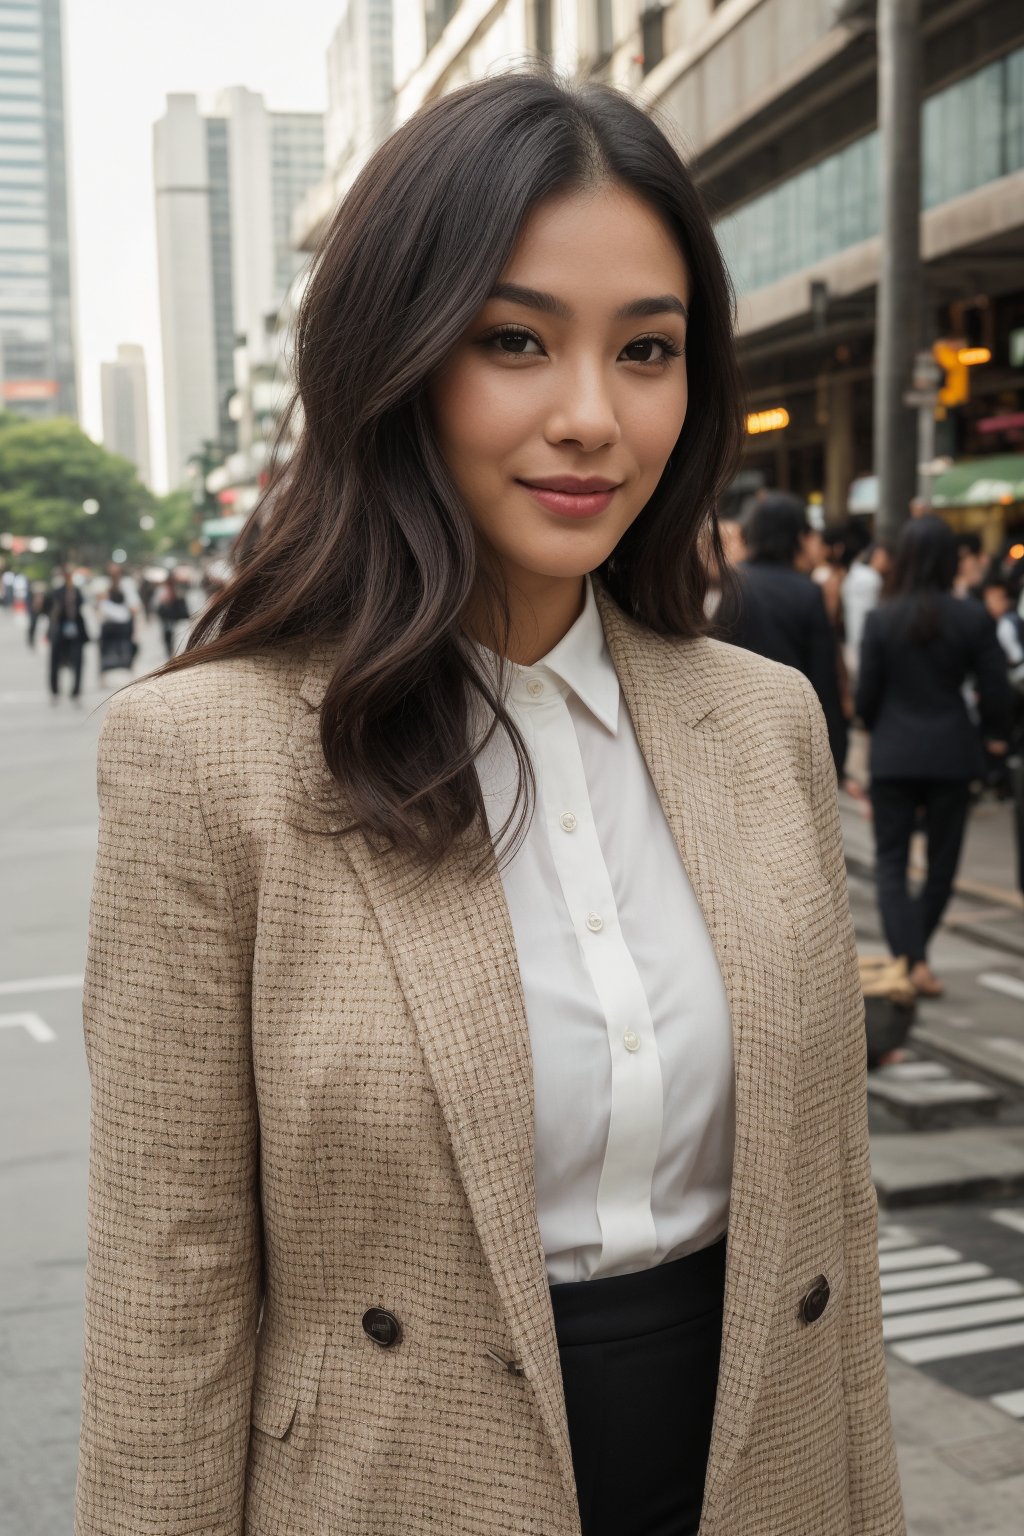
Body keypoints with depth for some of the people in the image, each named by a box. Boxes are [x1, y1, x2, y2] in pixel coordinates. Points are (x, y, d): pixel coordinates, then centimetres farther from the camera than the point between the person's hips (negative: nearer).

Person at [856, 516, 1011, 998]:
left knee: (891, 862, 5)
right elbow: (995, 688, -3)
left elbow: (866, 694, -4)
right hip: (952, 754, 1)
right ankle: (914, 952, 22)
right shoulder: (973, 619, -6)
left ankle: (912, 958, -11)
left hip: (893, 754, -1)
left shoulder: (880, 619, -7)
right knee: (942, 859, 15)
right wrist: (994, 735, 16)